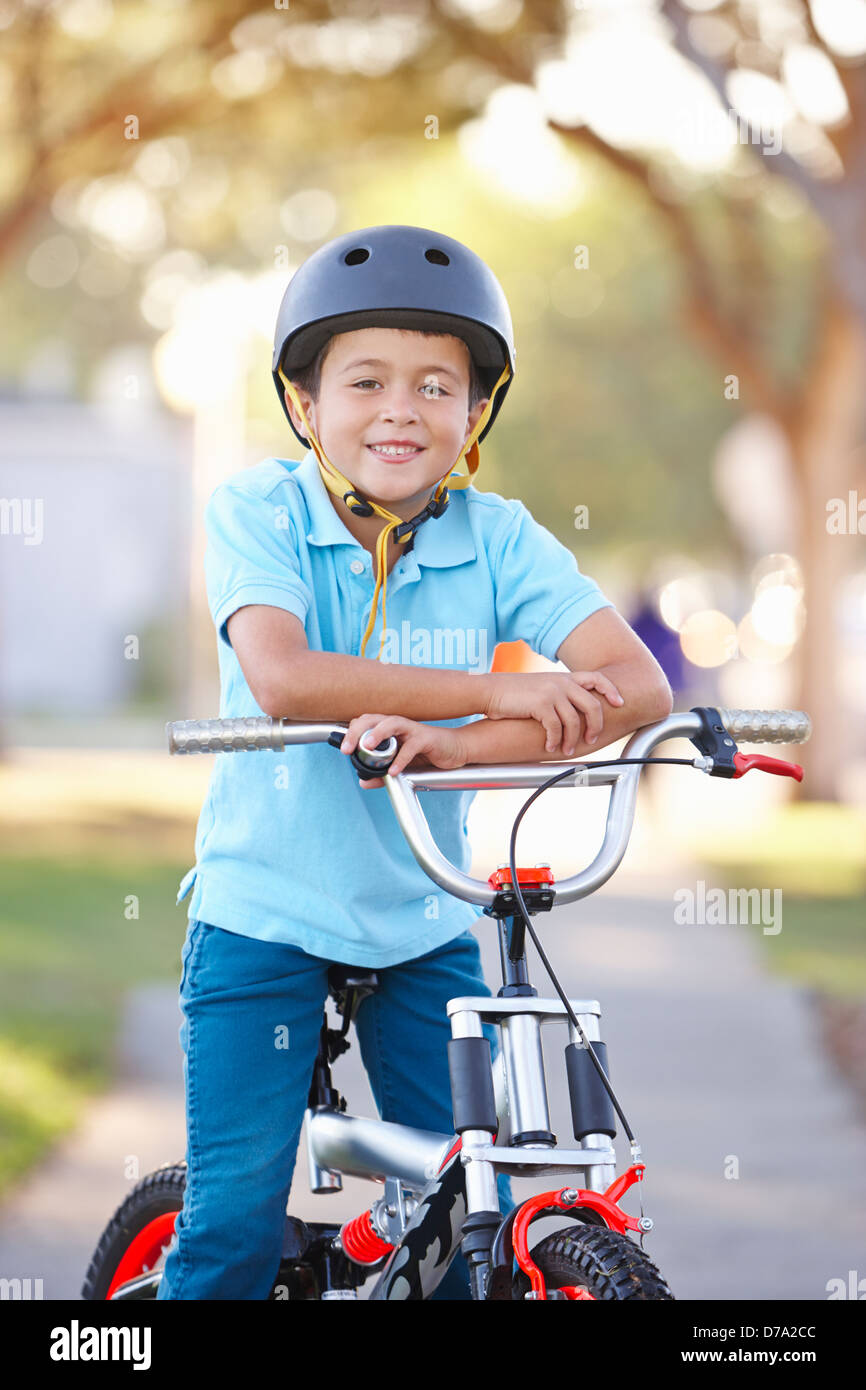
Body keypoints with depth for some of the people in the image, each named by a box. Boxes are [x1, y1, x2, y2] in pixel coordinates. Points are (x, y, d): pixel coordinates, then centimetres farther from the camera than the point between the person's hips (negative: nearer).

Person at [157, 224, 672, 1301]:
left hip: (424, 924, 2)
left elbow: (637, 685, -20)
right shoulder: (257, 512, -11)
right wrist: (506, 692, -29)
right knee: (232, 1222, -4)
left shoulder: (496, 538, -7)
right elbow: (282, 679, -28)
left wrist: (456, 744, -35)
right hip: (264, 908, -2)